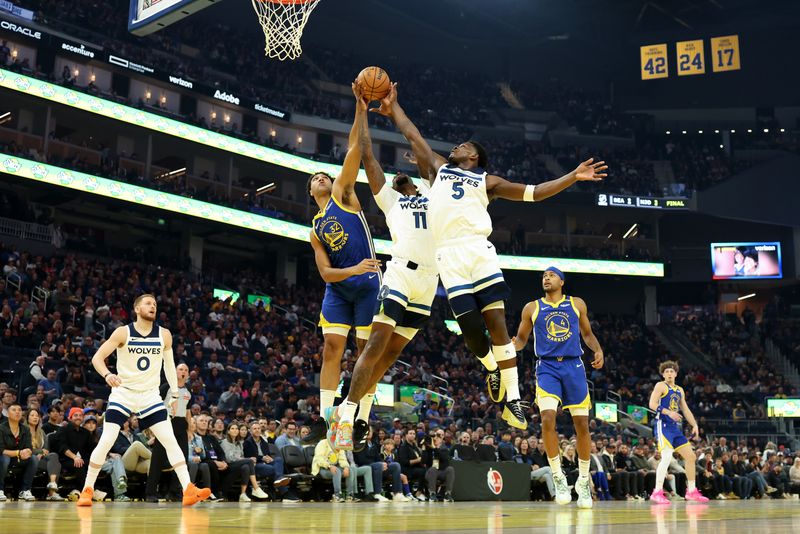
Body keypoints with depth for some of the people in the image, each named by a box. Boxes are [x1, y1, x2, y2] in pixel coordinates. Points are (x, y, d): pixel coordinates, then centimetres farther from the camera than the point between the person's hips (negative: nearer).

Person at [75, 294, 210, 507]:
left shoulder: (164, 335, -1)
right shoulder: (123, 332, -10)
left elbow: (169, 364, 13)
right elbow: (97, 357, -11)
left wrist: (174, 394, 12)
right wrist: (107, 375, -31)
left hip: (150, 395, 2)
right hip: (123, 393, -2)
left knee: (170, 440, -7)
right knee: (106, 441, -9)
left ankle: (188, 490, -9)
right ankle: (87, 489, 8)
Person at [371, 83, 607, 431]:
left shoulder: (486, 181, 19)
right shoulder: (438, 168, 25)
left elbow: (534, 193, 16)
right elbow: (412, 134, 31)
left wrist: (573, 177, 10)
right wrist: (392, 109, 32)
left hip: (478, 249, -1)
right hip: (448, 257, 1)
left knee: (496, 323, -8)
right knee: (470, 327, -7)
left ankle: (513, 399, -7)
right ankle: (493, 370, 24)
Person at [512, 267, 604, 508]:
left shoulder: (577, 304, 10)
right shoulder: (532, 308, 9)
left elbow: (587, 333, 19)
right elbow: (521, 339, 13)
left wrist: (598, 350, -2)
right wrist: (512, 345, -11)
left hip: (573, 366, 1)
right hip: (547, 367, -1)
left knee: (582, 424, 0)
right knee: (547, 419, -21)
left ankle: (583, 482, 16)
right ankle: (558, 478, -7)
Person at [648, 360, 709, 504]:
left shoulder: (680, 390, 20)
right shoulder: (661, 386, -3)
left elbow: (686, 409, 22)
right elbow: (652, 404, -14)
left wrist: (695, 425, 10)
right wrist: (669, 412, -26)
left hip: (675, 427, 8)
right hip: (663, 425, -8)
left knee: (691, 457, 10)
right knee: (667, 457, -22)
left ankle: (691, 491, 21)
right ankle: (657, 493, -22)